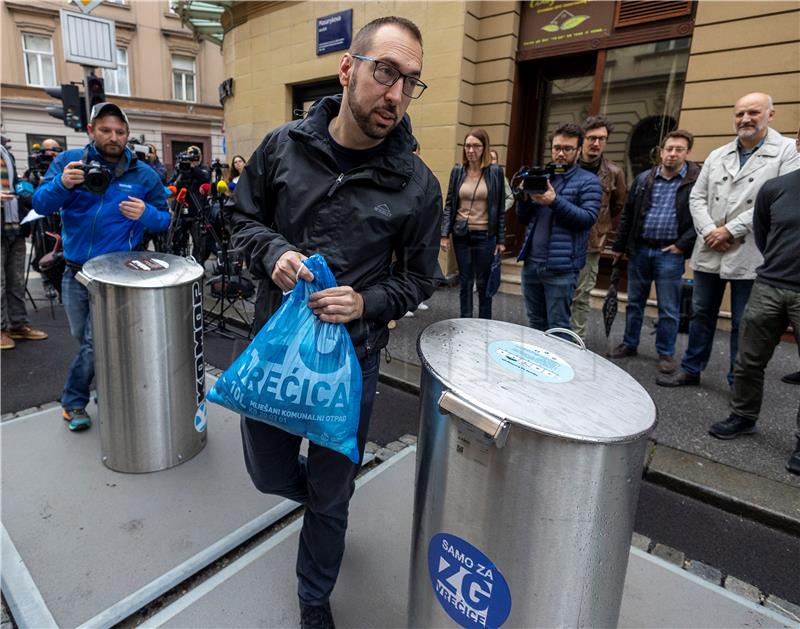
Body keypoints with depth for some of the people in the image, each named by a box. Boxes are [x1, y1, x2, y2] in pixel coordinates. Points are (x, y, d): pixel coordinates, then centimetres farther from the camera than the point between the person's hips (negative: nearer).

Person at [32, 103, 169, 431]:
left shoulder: (144, 175, -3)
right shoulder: (68, 160, -1)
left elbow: (164, 219, 1)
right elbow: (40, 204, -7)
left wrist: (146, 214, -22)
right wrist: (62, 185, -28)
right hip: (74, 272, 2)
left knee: (94, 343, 2)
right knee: (84, 339, 14)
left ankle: (74, 401, 25)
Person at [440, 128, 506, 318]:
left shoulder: (495, 171, -2)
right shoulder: (458, 171, 4)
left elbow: (500, 208, 0)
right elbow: (449, 204, 6)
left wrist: (501, 239, -2)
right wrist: (444, 234, -2)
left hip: (485, 235, -2)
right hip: (461, 234, 2)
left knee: (483, 283, 6)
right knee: (465, 282, 10)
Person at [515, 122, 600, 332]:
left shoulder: (588, 181, 0)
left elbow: (588, 218, -12)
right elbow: (524, 219, 15)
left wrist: (555, 201, -21)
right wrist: (524, 198, -5)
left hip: (560, 267, -5)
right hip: (531, 263, 5)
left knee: (557, 328, 0)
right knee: (535, 324, 15)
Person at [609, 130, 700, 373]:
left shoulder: (697, 181, -5)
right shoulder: (644, 179, 8)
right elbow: (627, 215, 12)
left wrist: (683, 244, -13)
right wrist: (619, 246, 11)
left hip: (669, 253, -4)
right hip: (639, 249, 4)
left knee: (669, 308, 3)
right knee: (634, 302, 14)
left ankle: (666, 353, 17)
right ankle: (629, 344, 28)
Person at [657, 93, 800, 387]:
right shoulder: (717, 156, 12)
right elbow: (697, 197, 7)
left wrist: (730, 230, -15)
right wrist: (709, 231, -10)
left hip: (749, 255, -4)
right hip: (709, 252, 4)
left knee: (743, 324, 5)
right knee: (701, 315, 13)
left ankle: (740, 383, 18)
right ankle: (690, 371, 26)